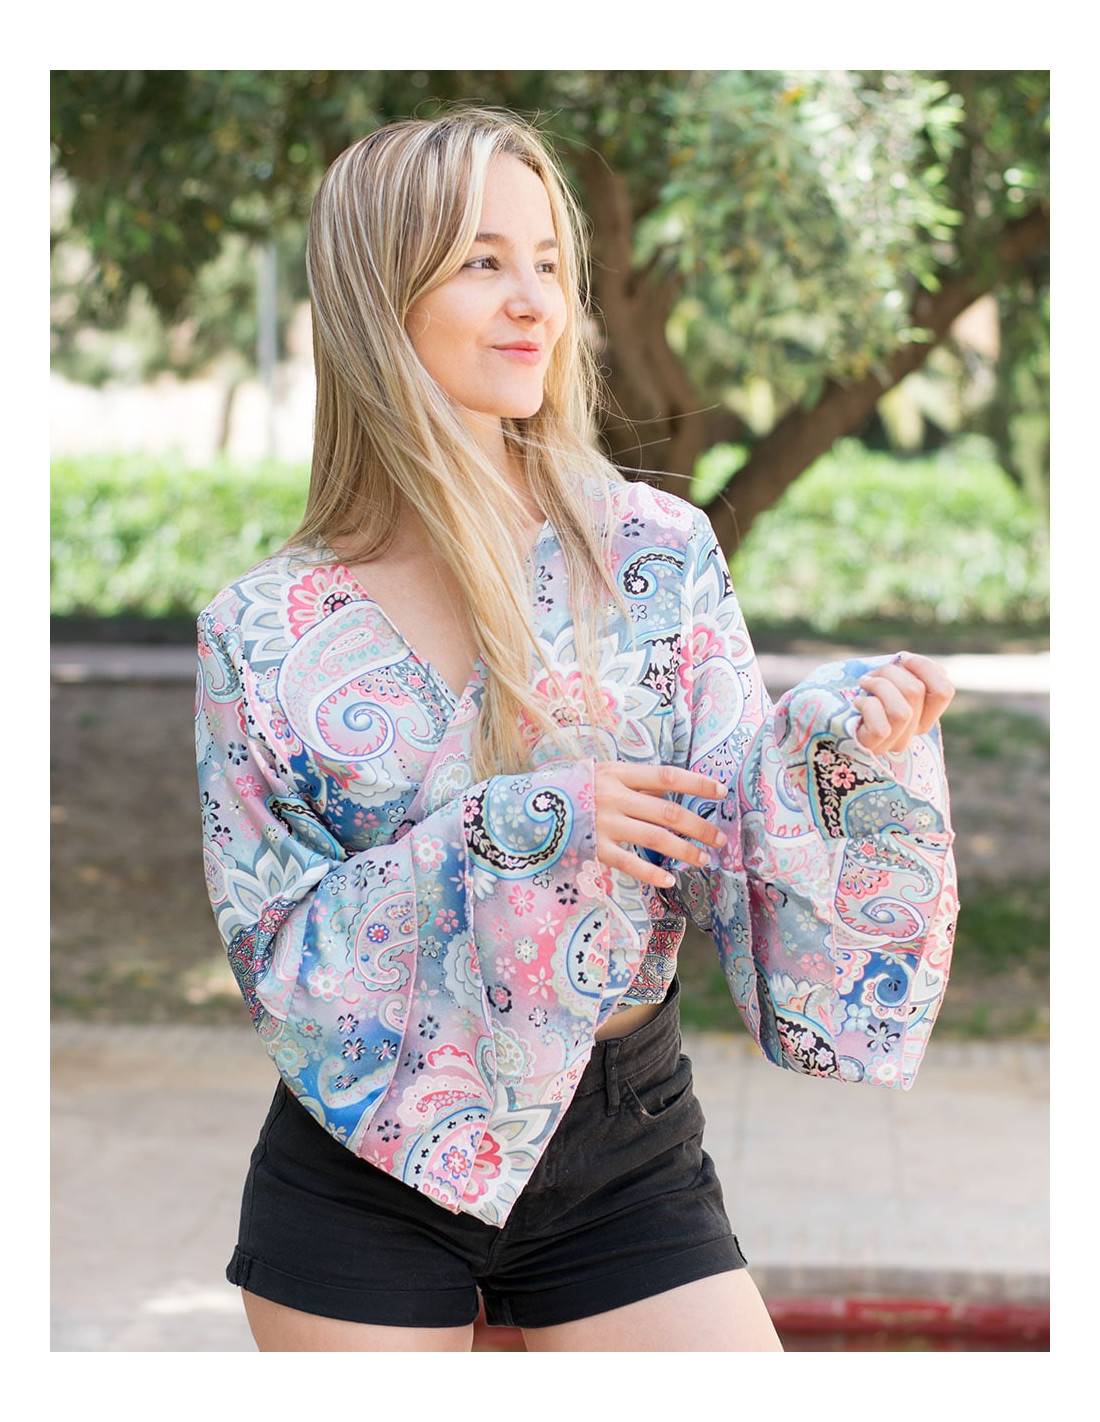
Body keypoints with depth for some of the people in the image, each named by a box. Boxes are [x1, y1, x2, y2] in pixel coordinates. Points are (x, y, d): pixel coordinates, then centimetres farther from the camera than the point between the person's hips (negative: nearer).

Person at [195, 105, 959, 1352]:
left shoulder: (656, 552, -4)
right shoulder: (266, 633, -6)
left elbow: (729, 860, -5)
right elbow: (275, 949, -8)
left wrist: (840, 741, -24)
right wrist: (506, 838, -20)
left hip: (626, 1150, 1)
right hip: (364, 1173, 0)